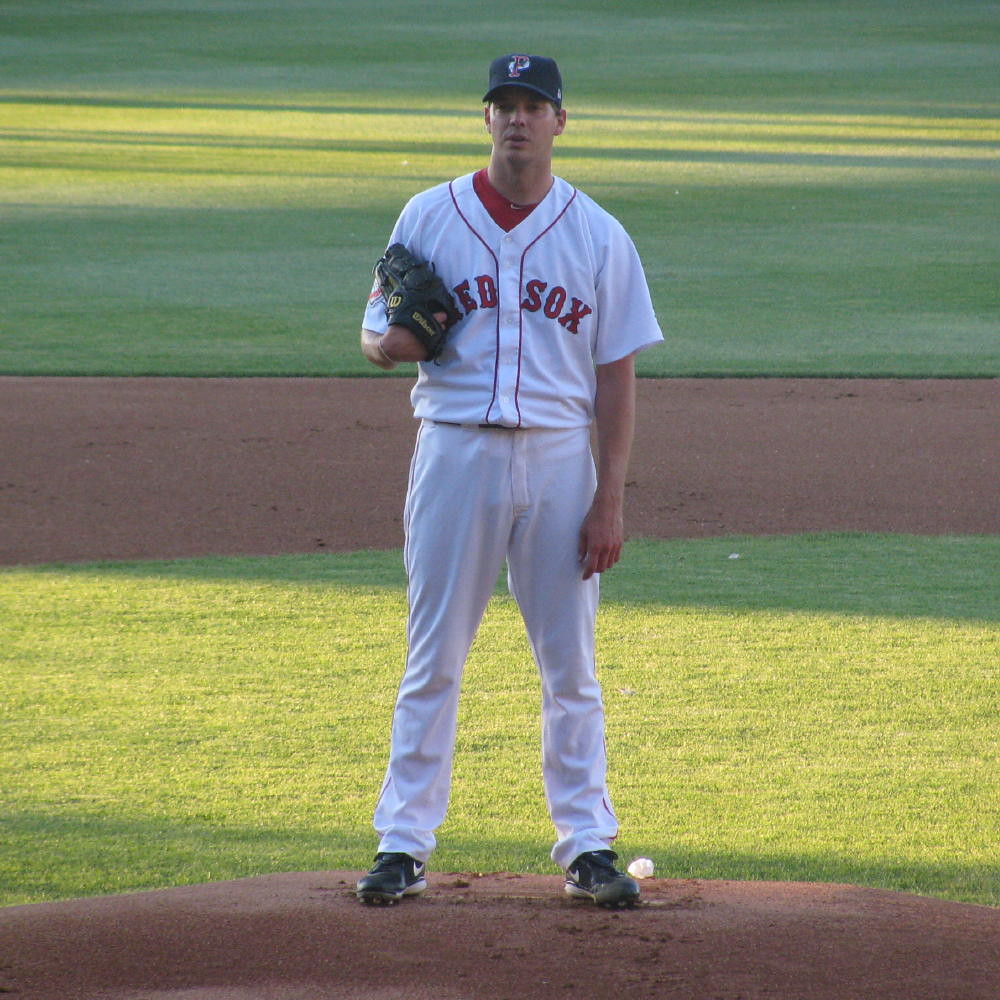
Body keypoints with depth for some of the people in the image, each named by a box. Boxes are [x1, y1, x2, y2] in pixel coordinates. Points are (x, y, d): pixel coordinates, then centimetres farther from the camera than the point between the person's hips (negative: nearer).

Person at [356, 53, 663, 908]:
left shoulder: (599, 236, 4)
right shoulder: (429, 218, 4)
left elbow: (617, 374, 3)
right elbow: (377, 338, 9)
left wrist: (610, 498, -4)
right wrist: (394, 341, -16)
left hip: (559, 458, 0)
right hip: (455, 450, 0)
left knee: (570, 664, 4)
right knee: (433, 658, 1)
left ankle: (586, 846, 11)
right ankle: (404, 845, 6)